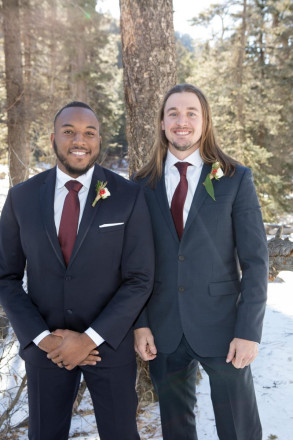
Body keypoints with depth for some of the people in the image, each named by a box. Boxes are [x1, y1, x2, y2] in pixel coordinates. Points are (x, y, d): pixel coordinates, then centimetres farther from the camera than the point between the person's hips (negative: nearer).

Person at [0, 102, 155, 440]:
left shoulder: (128, 197, -9)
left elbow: (140, 279, -9)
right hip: (44, 346, 2)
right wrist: (42, 337, -10)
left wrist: (91, 338, -14)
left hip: (110, 343, -1)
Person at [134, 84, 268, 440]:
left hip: (221, 327, -2)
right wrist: (139, 324, -2)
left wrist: (249, 331, -10)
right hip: (163, 331, 2)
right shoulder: (143, 184, 3)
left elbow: (255, 260, -6)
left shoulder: (236, 179, -4)